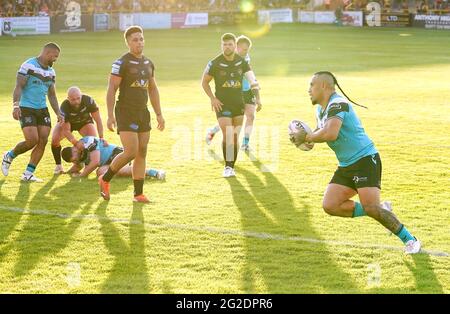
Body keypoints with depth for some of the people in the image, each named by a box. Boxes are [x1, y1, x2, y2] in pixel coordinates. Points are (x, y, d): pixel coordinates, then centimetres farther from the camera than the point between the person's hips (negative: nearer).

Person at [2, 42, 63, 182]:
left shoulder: (51, 72, 13)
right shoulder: (28, 66, -9)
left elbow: (52, 95, 18)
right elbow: (19, 87, -13)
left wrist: (58, 113, 9)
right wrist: (15, 105, -25)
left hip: (42, 110, 7)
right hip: (26, 109, -7)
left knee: (43, 141, -4)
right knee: (32, 140, -15)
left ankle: (28, 174, 5)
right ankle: (9, 156, 13)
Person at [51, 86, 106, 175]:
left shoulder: (88, 101, -35)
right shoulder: (64, 107, -37)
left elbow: (98, 120, -26)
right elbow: (66, 130, -32)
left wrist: (101, 137, -35)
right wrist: (76, 143, -48)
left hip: (84, 121, 1)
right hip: (66, 123, -1)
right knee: (55, 139, -25)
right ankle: (58, 165, -3)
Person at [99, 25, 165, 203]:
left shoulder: (148, 63, 13)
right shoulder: (122, 63, -9)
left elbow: (153, 90, 20)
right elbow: (111, 89, -12)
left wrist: (159, 114, 16)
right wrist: (110, 115, -18)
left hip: (143, 113, 7)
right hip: (125, 113, -7)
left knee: (141, 153, 5)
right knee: (131, 152, -13)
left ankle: (138, 194, 10)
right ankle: (105, 179, 8)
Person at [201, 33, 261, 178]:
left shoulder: (242, 61, 0)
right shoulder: (215, 63, -8)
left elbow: (252, 79, -8)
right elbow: (204, 81, 3)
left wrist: (257, 97, -25)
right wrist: (212, 98, -8)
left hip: (238, 104, 3)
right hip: (222, 104, -3)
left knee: (235, 137, 7)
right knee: (228, 135, -13)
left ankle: (231, 166, 18)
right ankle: (228, 166, -1)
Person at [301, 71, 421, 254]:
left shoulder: (337, 104, -18)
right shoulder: (320, 110, 14)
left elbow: (330, 134, -33)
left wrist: (307, 137, -17)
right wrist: (309, 138, 1)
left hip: (365, 159, -10)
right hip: (346, 166, 10)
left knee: (370, 207, -21)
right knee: (330, 205, -3)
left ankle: (410, 240, -5)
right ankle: (380, 211, 9)